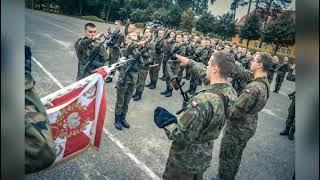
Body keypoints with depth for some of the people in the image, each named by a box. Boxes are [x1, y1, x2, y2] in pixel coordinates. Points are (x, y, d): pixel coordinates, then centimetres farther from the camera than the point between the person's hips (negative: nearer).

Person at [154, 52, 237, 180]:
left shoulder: (203, 100, -37)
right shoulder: (230, 93, -12)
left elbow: (180, 135, -32)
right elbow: (207, 74, 7)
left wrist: (164, 120, -16)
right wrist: (189, 62, 18)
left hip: (185, 159, -6)